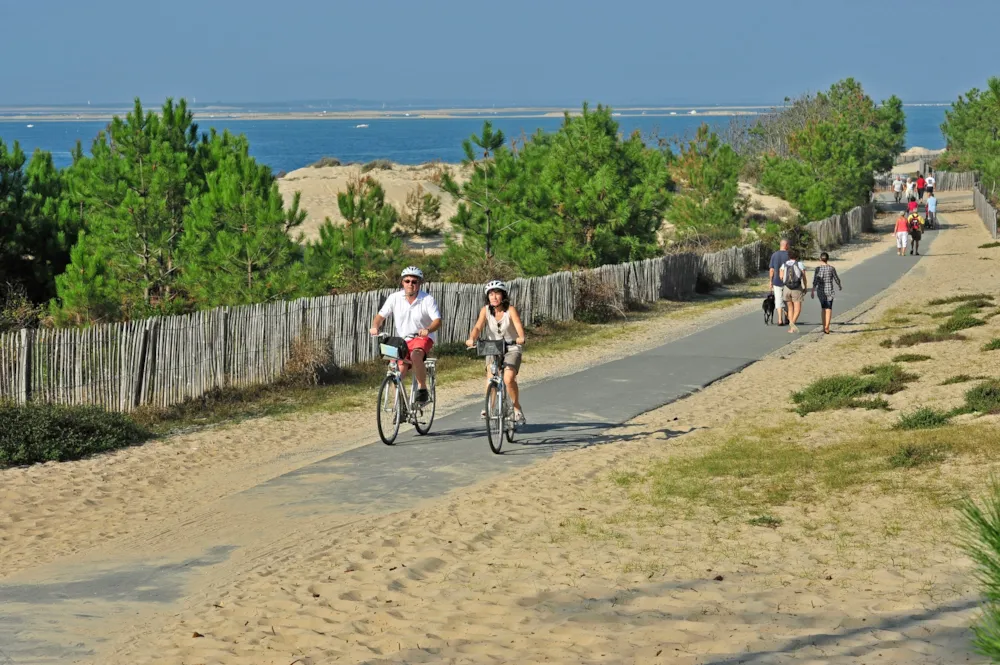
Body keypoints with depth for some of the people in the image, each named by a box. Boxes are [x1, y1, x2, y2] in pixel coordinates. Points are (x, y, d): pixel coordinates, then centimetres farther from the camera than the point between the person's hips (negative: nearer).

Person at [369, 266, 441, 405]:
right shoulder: (395, 298, -5)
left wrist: (428, 330, -40)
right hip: (402, 340, 3)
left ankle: (422, 389, -19)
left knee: (416, 356, -35)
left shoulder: (427, 299, -12)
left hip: (422, 338, -3)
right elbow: (381, 315, -4)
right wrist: (375, 326, -26)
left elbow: (437, 320, -19)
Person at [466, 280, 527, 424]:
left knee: (508, 378, -22)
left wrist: (521, 338, -49)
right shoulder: (485, 310, -6)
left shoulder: (510, 310, -12)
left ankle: (517, 409, -3)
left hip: (511, 349, -2)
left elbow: (518, 325, -28)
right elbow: (478, 327, -19)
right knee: (490, 375, -24)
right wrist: (471, 339, -40)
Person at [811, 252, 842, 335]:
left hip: (821, 291, 2)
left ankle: (824, 327, 24)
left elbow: (815, 281, -9)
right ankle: (827, 327, -18)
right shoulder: (831, 268, -5)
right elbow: (836, 279, 4)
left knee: (823, 309, 18)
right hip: (829, 290, -2)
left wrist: (813, 291, -6)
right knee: (828, 309, -4)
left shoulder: (818, 268, -4)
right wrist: (839, 286, 23)